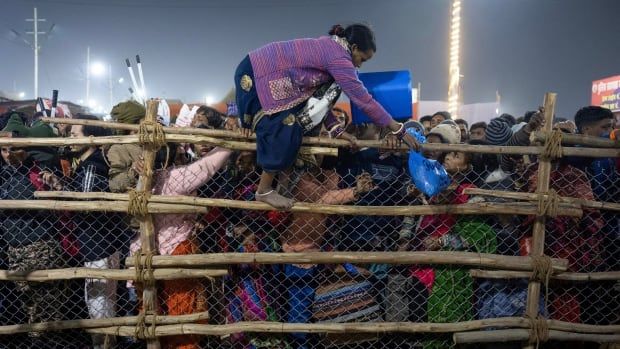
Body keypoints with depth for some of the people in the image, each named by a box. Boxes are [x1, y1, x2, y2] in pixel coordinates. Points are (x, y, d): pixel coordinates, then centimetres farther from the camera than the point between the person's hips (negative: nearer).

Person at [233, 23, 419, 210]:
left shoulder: (329, 48, 12)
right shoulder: (339, 59, -18)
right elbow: (364, 100, -18)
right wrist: (399, 131, -12)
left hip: (262, 70, 10)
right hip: (256, 75, -10)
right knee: (283, 135, -7)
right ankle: (264, 191, 7)